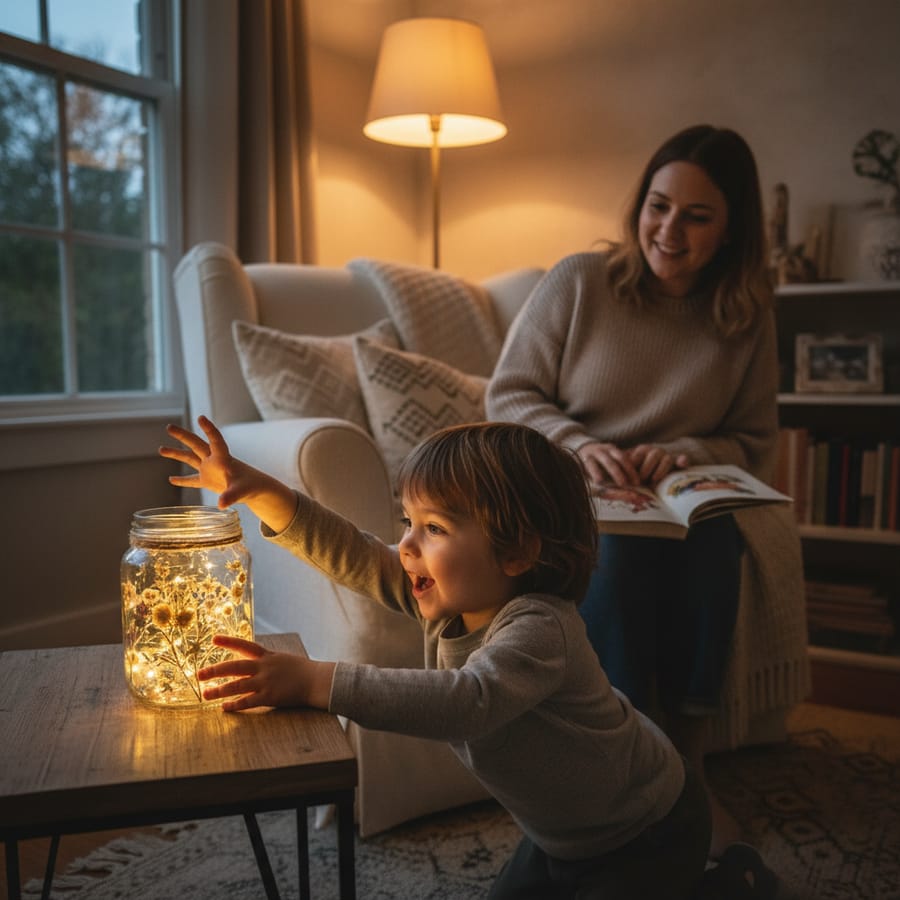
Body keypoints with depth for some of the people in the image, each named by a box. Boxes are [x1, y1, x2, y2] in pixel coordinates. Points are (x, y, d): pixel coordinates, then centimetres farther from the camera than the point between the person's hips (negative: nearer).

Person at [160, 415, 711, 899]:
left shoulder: (539, 629, -37)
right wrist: (260, 491, -22)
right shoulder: (453, 596, -12)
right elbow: (352, 556, -12)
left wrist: (314, 681, -54)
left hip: (651, 835, -8)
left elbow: (466, 702, -54)